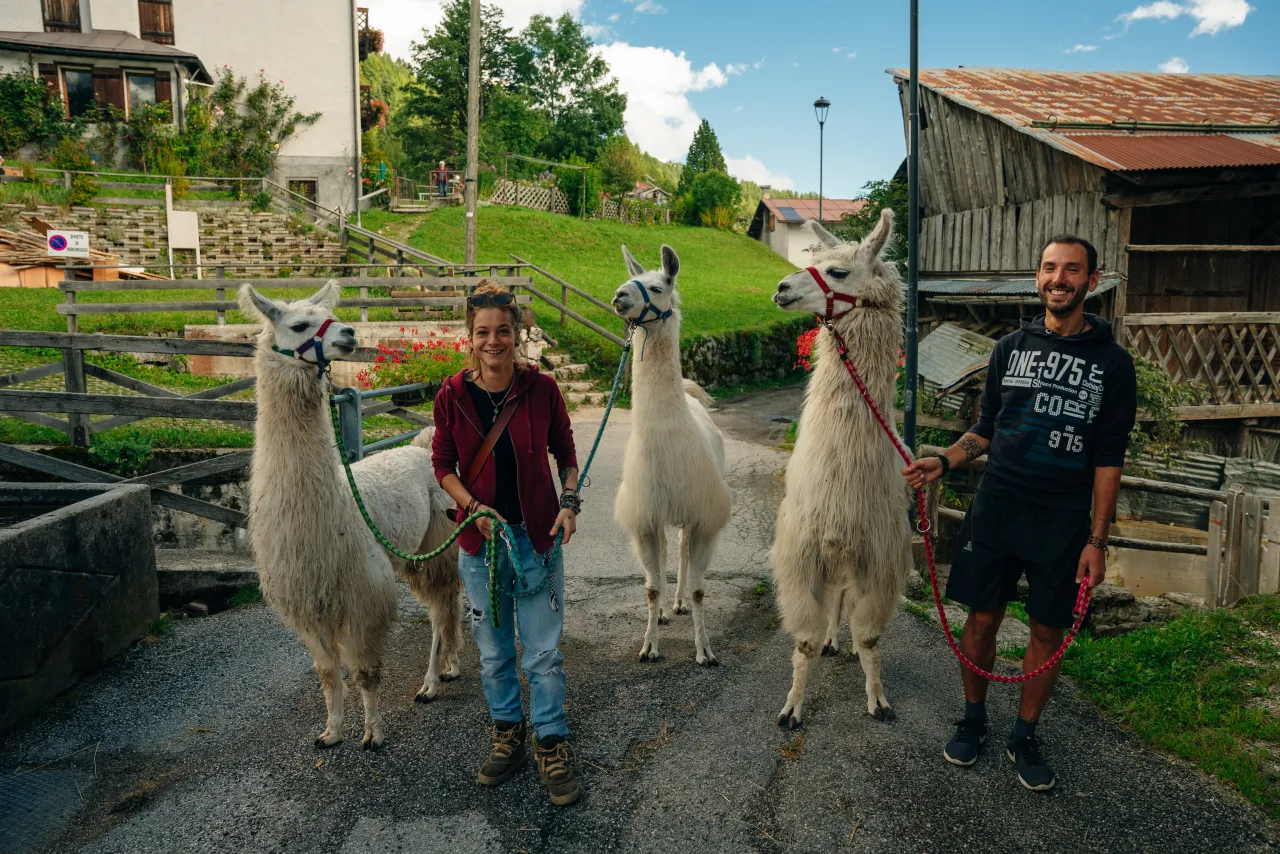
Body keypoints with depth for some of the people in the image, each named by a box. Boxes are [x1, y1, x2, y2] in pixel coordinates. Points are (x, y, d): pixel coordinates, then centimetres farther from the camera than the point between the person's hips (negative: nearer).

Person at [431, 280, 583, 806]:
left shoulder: (541, 389, -9)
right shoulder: (452, 396, -7)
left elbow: (566, 452, 4)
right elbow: (443, 465, 2)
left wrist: (570, 504, -9)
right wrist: (476, 507, -13)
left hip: (538, 536, -1)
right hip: (480, 538, 1)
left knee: (544, 652, 4)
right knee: (494, 651, 15)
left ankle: (551, 747, 22)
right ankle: (507, 736, 35)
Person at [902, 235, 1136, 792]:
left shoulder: (1111, 362, -1)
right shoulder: (1010, 348, 6)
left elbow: (1109, 459, -2)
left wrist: (1097, 541, -5)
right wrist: (944, 461, -7)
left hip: (1063, 520, -1)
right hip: (995, 508, 2)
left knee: (1047, 631, 8)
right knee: (982, 619, 7)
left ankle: (1025, 737, 26)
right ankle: (973, 720, 28)